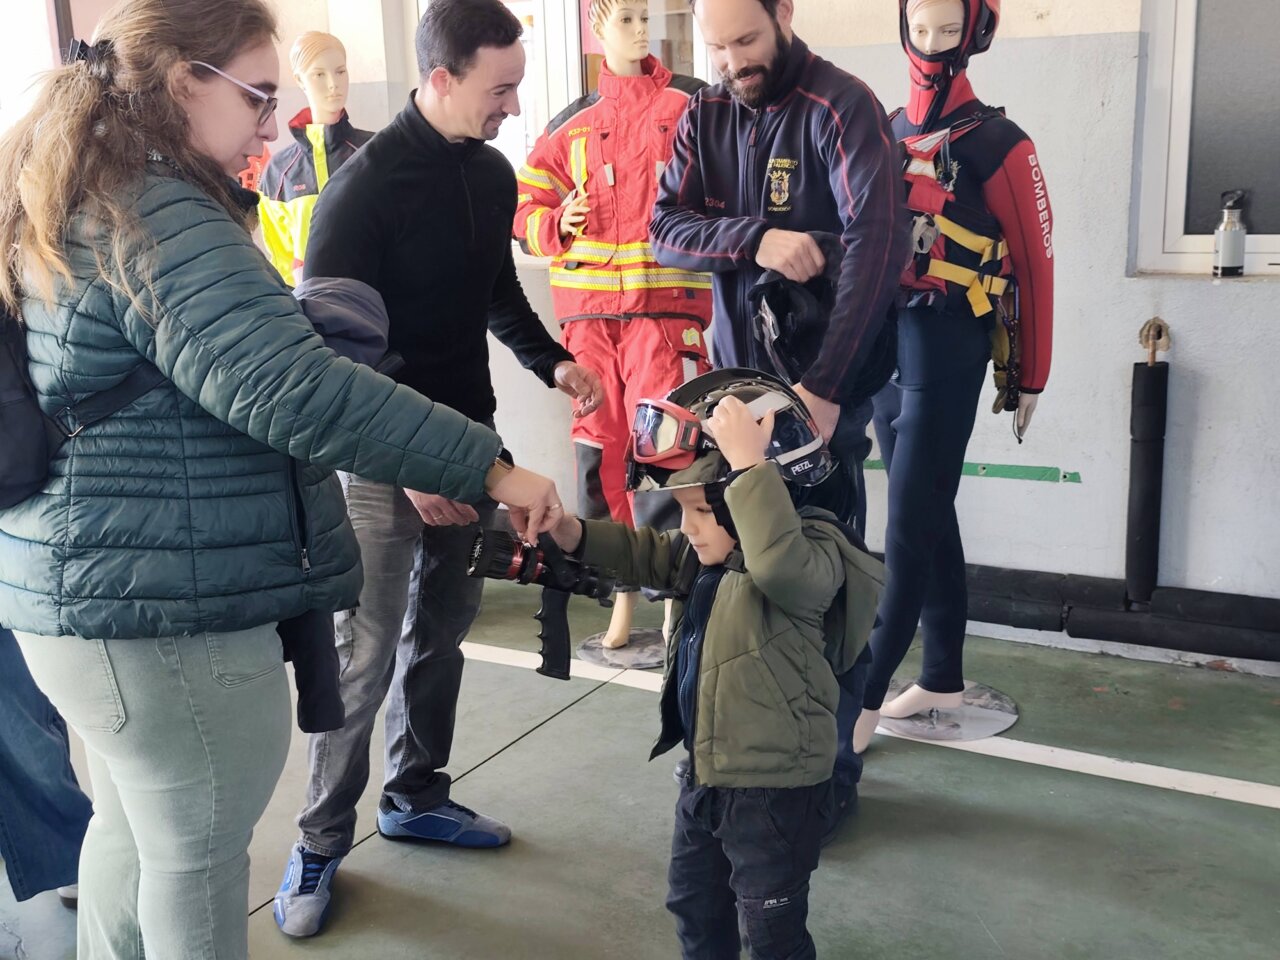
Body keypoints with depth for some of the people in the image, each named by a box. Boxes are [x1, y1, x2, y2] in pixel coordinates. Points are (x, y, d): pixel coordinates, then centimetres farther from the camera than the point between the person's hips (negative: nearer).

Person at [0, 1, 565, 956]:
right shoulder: (161, 219, -21)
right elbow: (293, 389, -30)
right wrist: (488, 467, -26)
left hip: (84, 588, 10)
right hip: (169, 609, -10)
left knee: (136, 826, 25)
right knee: (198, 857, 7)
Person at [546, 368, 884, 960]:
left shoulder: (811, 560, -25)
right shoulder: (703, 555, 3)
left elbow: (779, 564, -47)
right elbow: (645, 555, 13)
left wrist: (751, 465, -47)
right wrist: (569, 531, -3)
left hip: (776, 788, -9)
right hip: (706, 773, 9)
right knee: (693, 904, 26)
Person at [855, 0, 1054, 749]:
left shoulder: (997, 143, -4)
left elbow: (1035, 263, -3)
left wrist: (1029, 378, -3)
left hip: (948, 348, -6)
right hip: (883, 341, 6)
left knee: (911, 526, -6)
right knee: (929, 516, 13)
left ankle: (865, 696, -3)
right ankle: (944, 679, 24)